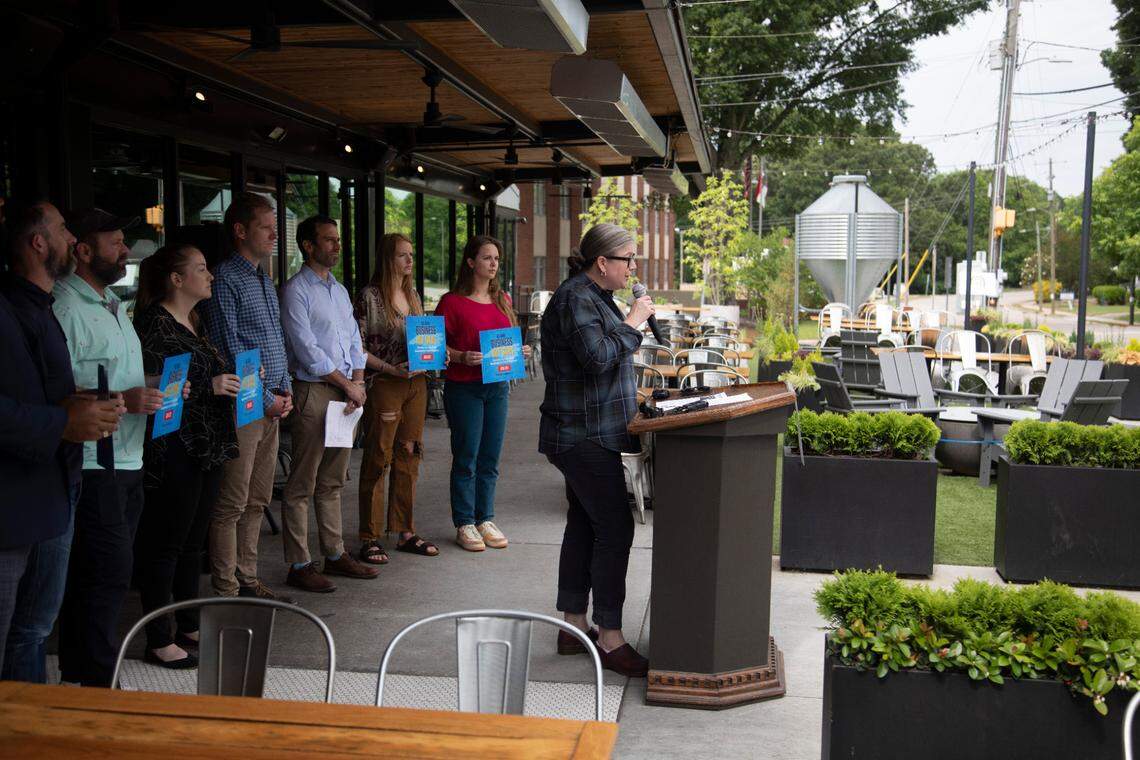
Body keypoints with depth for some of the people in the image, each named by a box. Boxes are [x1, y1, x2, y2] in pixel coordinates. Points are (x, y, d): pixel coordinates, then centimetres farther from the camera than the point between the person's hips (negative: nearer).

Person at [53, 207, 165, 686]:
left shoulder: (114, 305, 18)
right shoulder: (65, 309, -14)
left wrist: (158, 390, 9)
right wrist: (123, 401, -26)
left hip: (125, 463, 10)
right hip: (92, 465, -10)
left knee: (108, 575, 15)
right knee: (107, 575, -6)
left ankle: (81, 673, 27)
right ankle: (96, 680, 6)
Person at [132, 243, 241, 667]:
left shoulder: (193, 322, 15)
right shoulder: (154, 322, -13)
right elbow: (149, 385, -21)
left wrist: (234, 379, 10)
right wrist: (209, 386, -22)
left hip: (206, 449, 9)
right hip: (173, 452, -9)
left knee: (193, 543, 16)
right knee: (165, 546, -1)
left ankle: (190, 628, 27)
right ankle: (159, 641, 8)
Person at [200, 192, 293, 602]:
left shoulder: (265, 280, 18)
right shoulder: (225, 279, -10)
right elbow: (228, 349, -15)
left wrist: (285, 389, 9)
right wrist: (265, 398, -13)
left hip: (272, 405, 9)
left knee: (257, 500, 14)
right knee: (232, 504, -3)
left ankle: (247, 580, 23)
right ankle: (226, 591, 4)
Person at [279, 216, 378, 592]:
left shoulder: (340, 290, 18)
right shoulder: (296, 291, -8)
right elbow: (307, 350, -14)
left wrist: (358, 382, 1)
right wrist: (347, 384, -9)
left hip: (345, 393, 8)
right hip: (313, 392, -8)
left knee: (332, 481, 14)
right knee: (302, 484, -3)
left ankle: (335, 554, 22)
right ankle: (299, 565, 2)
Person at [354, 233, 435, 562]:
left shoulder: (412, 294, 13)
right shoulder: (370, 296, -8)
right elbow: (357, 347, -11)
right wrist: (391, 368, -19)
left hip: (416, 384, 7)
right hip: (384, 385, -7)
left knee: (409, 458, 11)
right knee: (378, 459, 0)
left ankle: (405, 532, 21)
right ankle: (369, 538, 8)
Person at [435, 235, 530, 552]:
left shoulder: (503, 300, 11)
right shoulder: (452, 301, -7)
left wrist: (520, 351, 1)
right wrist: (462, 357, -23)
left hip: (497, 385, 5)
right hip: (464, 387, -5)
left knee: (490, 458, 10)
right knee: (466, 458, 1)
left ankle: (485, 519, 21)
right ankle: (464, 524, 12)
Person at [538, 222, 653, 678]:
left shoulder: (592, 297, 18)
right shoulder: (576, 299, -15)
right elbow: (598, 357, -26)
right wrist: (632, 323, -15)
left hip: (585, 434, 11)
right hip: (585, 435, -11)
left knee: (583, 525, 13)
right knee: (615, 529, -9)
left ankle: (573, 626, 21)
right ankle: (609, 639, -3)